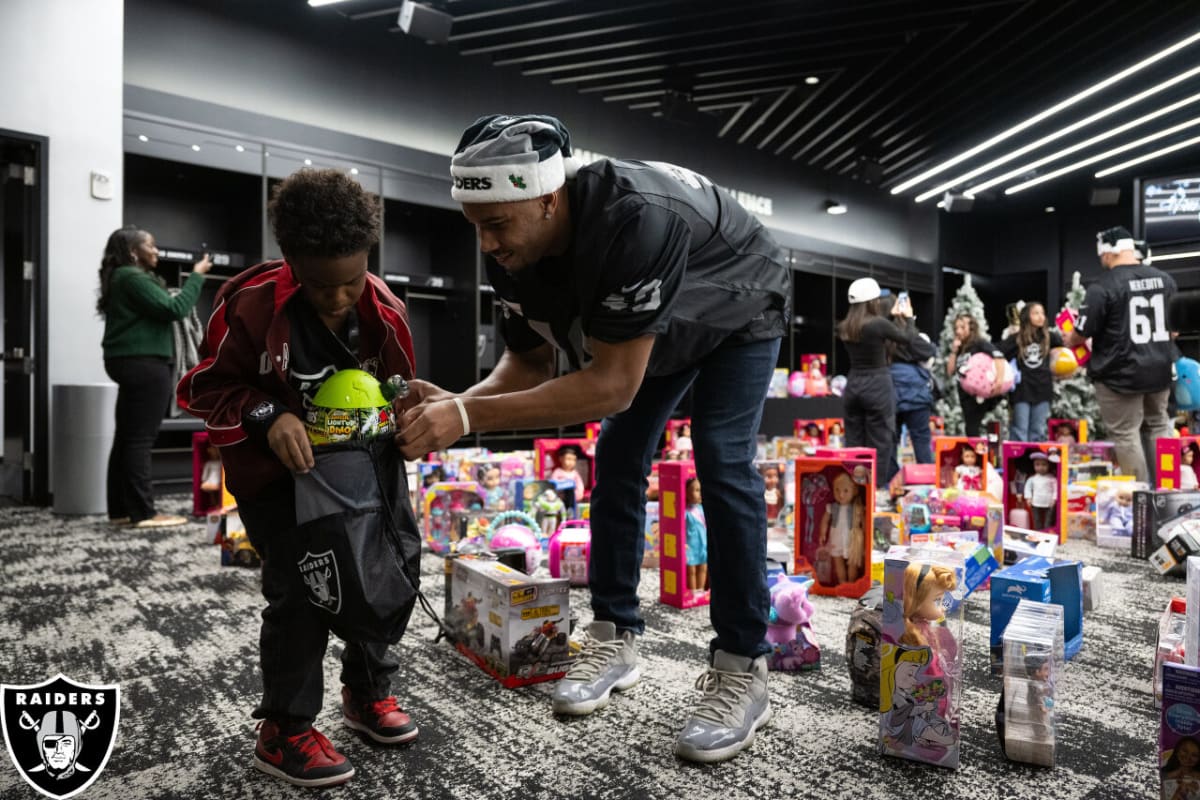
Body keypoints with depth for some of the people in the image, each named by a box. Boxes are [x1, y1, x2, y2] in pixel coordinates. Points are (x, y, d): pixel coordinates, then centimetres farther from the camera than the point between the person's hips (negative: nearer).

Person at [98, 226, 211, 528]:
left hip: (132, 363, 11)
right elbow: (174, 309, -17)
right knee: (141, 438, -10)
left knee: (126, 437, 9)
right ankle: (143, 512, -9)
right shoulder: (133, 277, -11)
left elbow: (158, 308, 16)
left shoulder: (124, 277, 22)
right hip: (144, 364, -11)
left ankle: (120, 509, 13)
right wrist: (196, 275, -8)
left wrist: (193, 277, 11)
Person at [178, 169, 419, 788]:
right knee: (300, 587, -13)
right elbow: (207, 389, -14)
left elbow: (397, 389, 4)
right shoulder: (251, 304, -23)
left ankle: (368, 691, 29)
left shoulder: (385, 310, -12)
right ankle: (283, 731, 8)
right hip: (273, 469, -5)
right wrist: (269, 417, -30)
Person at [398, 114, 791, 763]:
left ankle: (741, 669, -8)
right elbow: (528, 364, -12)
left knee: (721, 461, -19)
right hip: (656, 326, 7)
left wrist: (471, 417, -46)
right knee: (617, 458, -1)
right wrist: (455, 405, -31)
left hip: (739, 313, -6)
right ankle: (616, 637, 11)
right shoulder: (511, 257, -22)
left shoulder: (633, 221, -44)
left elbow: (613, 384, -43)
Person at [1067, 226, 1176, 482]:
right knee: (1160, 425, 22)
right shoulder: (1165, 279, 5)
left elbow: (1081, 335, -13)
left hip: (1120, 374, -7)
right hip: (1160, 369, 7)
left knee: (1126, 435, 3)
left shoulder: (1102, 287, -18)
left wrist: (1068, 341, 9)